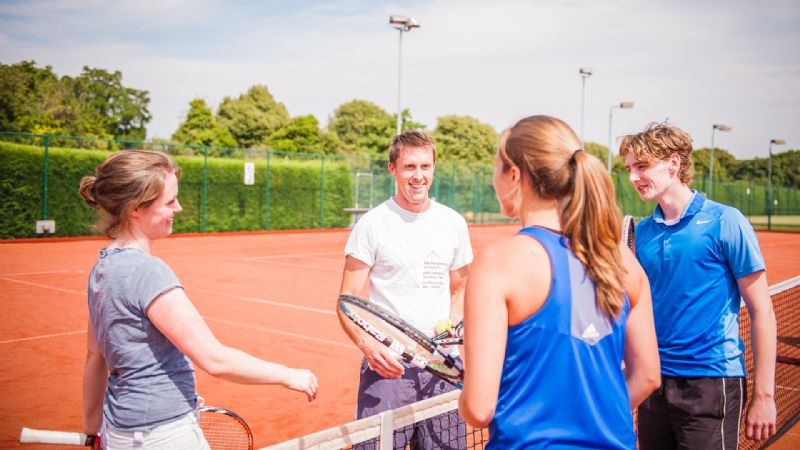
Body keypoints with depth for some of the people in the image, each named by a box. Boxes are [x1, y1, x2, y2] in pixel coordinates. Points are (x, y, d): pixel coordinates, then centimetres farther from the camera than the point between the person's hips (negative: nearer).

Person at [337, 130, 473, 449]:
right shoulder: (372, 223, -4)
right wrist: (367, 344, -22)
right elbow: (347, 299, -5)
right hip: (386, 364, -3)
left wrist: (453, 327, -1)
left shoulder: (454, 223, 8)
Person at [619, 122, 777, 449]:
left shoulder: (725, 222, -8)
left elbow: (761, 312, -7)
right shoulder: (642, 232, 6)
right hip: (654, 379, 5)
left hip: (711, 382, -5)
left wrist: (764, 396, -9)